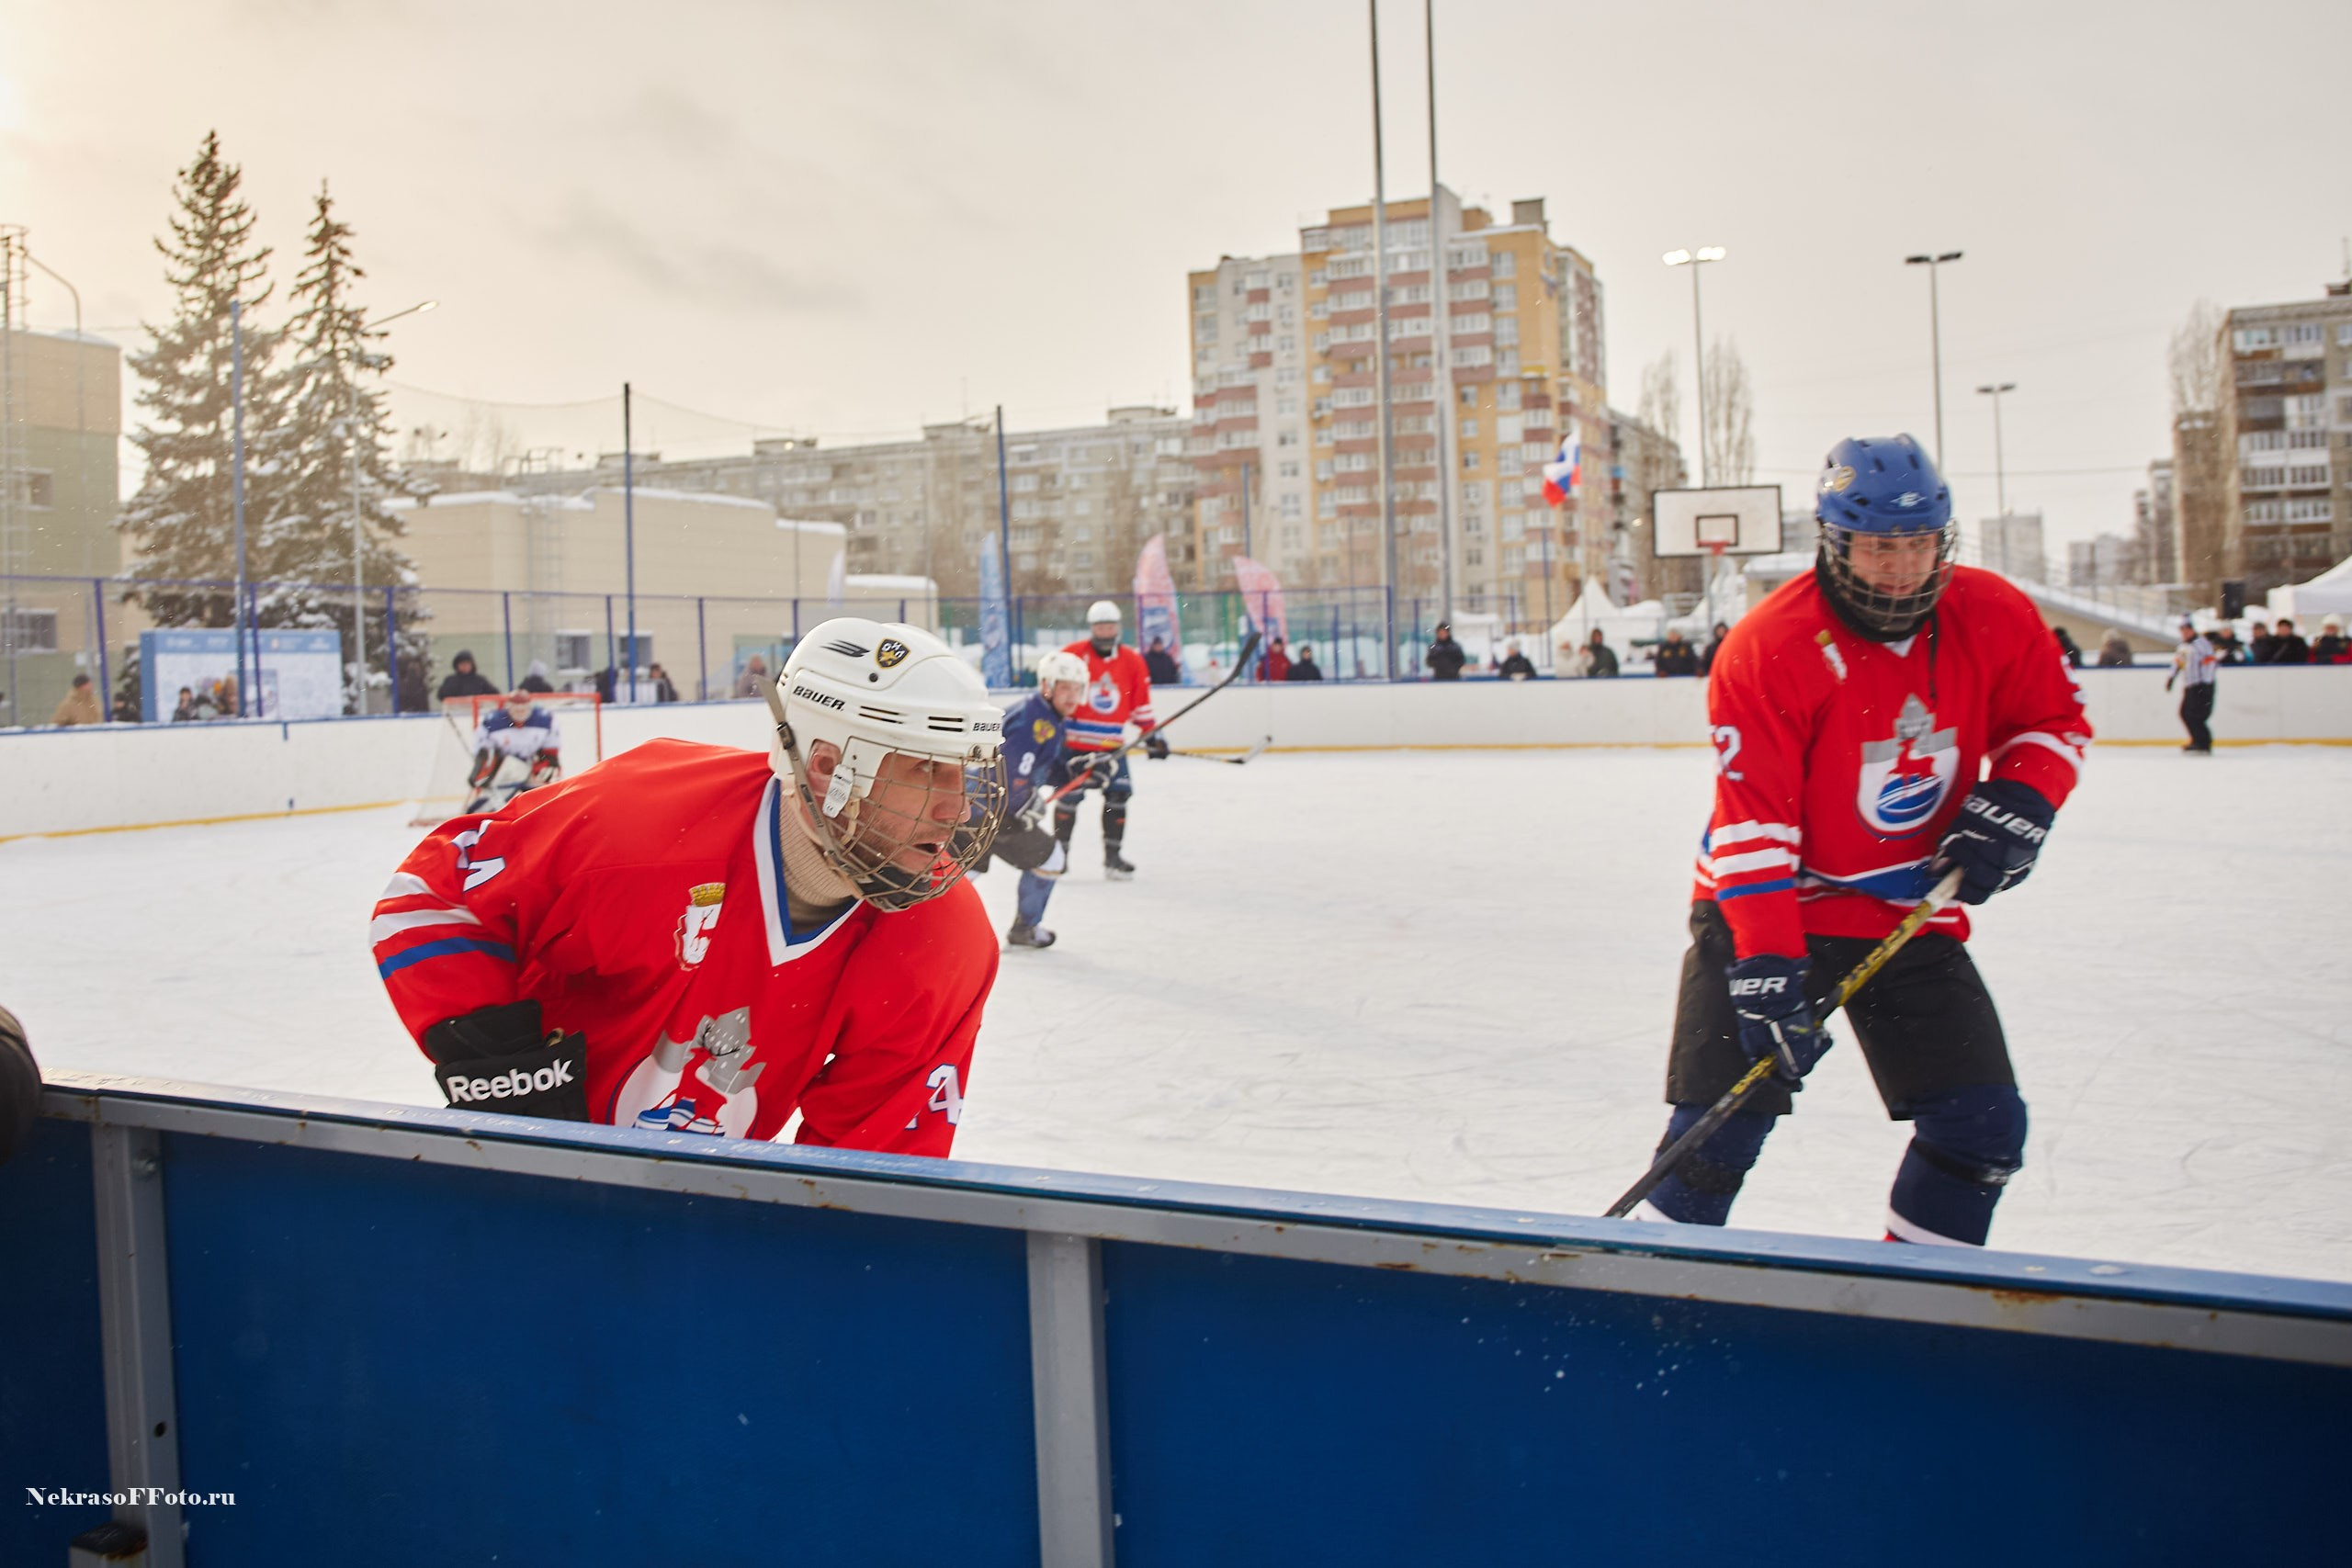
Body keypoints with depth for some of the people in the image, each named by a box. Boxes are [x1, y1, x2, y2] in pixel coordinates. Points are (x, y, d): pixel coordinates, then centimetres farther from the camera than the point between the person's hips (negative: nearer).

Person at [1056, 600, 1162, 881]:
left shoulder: (1132, 661, 4)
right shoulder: (1071, 655, -7)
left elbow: (1140, 703, 12)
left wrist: (1150, 736, 11)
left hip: (1111, 744, 3)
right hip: (1073, 740, -3)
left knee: (1118, 793, -4)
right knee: (1069, 794, -2)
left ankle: (1112, 855, 6)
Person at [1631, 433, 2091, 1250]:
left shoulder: (1994, 617, -6)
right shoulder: (1768, 649, -21)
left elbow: (2055, 722, 10)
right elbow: (1751, 827, -24)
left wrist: (2013, 808, -10)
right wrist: (1766, 968, -29)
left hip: (1910, 910, 5)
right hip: (1767, 907, -4)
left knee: (1982, 1123, 1)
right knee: (1723, 1122, -11)